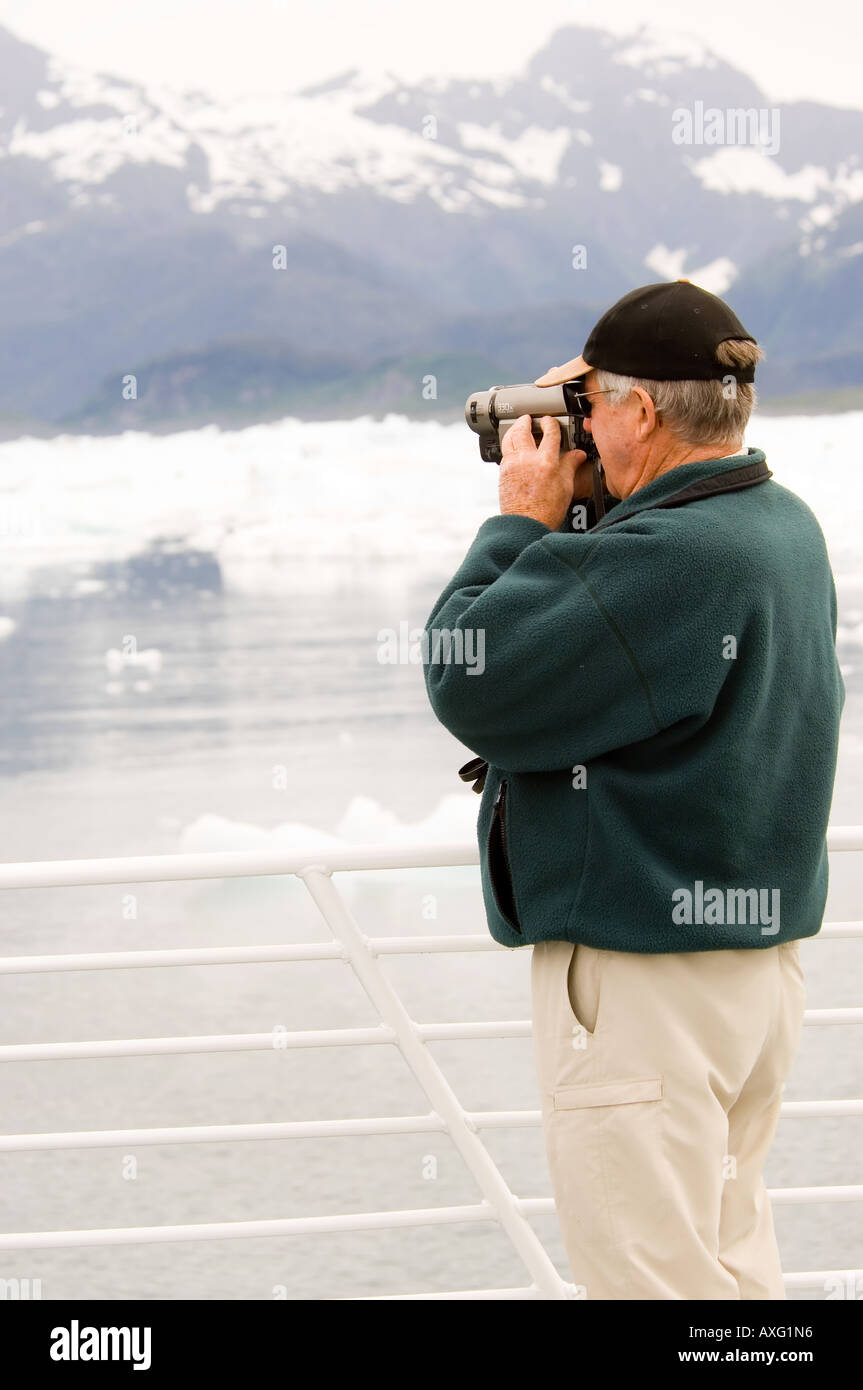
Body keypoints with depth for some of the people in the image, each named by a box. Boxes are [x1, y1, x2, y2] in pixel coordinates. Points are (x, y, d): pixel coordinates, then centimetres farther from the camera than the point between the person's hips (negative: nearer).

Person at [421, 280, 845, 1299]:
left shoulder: (661, 556, -24)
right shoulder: (787, 528, 7)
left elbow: (469, 684, -19)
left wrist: (522, 521, -7)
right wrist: (569, 524, 7)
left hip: (647, 979, -10)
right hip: (762, 945, 10)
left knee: (653, 1276, -2)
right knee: (732, 1254, 19)